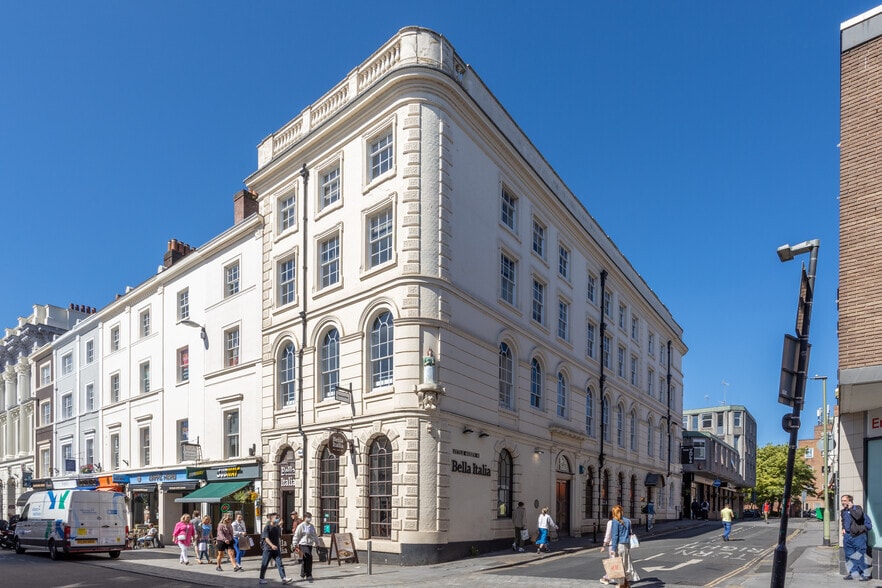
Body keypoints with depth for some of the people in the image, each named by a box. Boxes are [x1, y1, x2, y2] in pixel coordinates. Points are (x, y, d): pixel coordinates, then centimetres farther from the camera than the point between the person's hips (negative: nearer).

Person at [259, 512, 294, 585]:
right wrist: (272, 545, -33)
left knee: (280, 564, -3)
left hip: (276, 549, 5)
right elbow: (266, 538, -20)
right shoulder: (267, 527, -11)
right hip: (268, 549, -5)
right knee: (264, 564, 6)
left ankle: (284, 578, -8)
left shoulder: (278, 528, 8)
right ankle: (261, 579, 21)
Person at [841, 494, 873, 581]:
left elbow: (858, 516, -30)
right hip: (847, 536, 7)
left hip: (858, 536, -7)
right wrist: (843, 528, 17)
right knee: (849, 555, 10)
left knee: (860, 555, -6)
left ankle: (866, 574, 1)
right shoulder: (843, 511, 13)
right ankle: (852, 573, 19)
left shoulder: (857, 508, -9)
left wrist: (851, 508, -20)